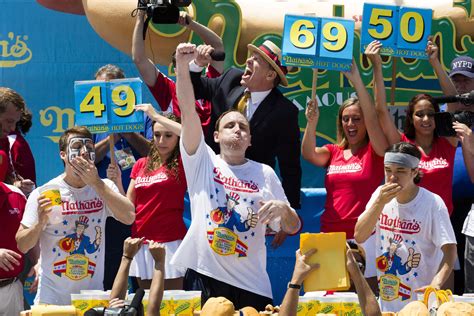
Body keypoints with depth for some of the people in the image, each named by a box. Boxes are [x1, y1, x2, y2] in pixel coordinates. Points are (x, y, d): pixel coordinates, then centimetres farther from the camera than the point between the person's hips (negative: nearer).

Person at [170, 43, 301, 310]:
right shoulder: (202, 161, 7)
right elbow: (188, 111, -6)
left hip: (252, 284, 1)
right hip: (204, 276, -1)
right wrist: (182, 66, -17)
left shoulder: (265, 173, 10)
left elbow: (293, 228, 9)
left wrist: (283, 209, -14)